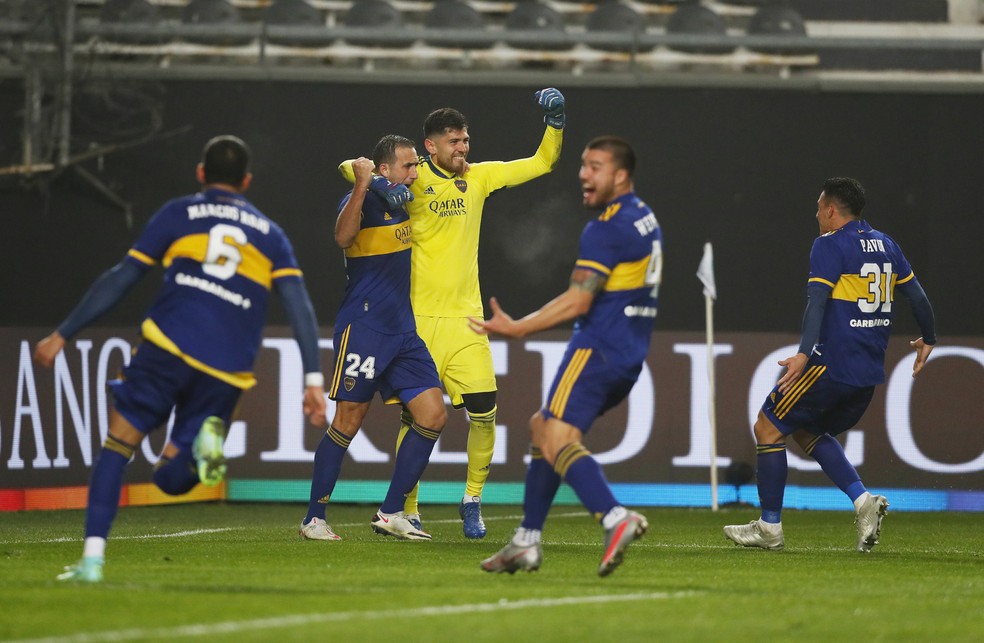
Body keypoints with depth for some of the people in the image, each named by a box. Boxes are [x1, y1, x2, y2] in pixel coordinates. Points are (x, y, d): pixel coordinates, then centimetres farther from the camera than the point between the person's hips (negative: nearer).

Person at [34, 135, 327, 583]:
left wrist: (62, 335, 15)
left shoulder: (178, 215, 14)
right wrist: (313, 379, 0)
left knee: (118, 445, 9)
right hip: (226, 373, 2)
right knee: (170, 479, 13)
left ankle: (93, 558, -6)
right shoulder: (270, 235, 20)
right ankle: (206, 439, -22)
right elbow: (300, 306, 6)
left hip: (166, 348, -2)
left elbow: (119, 280, 10)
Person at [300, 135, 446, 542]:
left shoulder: (401, 202, 14)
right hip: (363, 326, -8)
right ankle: (314, 518, 4)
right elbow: (343, 237, -30)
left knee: (433, 415, -1)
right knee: (349, 420, -6)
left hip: (402, 330, 8)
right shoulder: (362, 200, -10)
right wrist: (361, 186, -39)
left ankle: (391, 512, 6)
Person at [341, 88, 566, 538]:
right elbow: (349, 167, -7)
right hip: (420, 319, -4)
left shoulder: (479, 177, 11)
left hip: (466, 318, 4)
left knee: (484, 412, -5)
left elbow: (542, 163, 18)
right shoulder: (414, 179, -3)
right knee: (416, 417, -2)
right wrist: (380, 183, -26)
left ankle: (472, 500, 15)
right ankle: (406, 512, 11)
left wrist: (555, 120, 3)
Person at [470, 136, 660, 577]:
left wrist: (517, 328, -18)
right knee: (542, 426, 19)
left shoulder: (606, 230, -14)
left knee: (558, 439, -18)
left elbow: (578, 301, -20)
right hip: (629, 358, 10)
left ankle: (615, 518, -39)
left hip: (597, 349, -10)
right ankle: (527, 543, 17)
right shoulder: (645, 221, 16)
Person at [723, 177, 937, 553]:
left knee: (768, 428, 4)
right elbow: (915, 294, 17)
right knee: (808, 432, 24)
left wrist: (804, 354, -31)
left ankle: (770, 527, 5)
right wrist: (928, 340, 32)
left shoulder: (829, 244, -9)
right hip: (870, 372, 8)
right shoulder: (885, 245, 13)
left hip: (832, 365, -8)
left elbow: (818, 299, -21)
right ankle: (862, 501, 5)